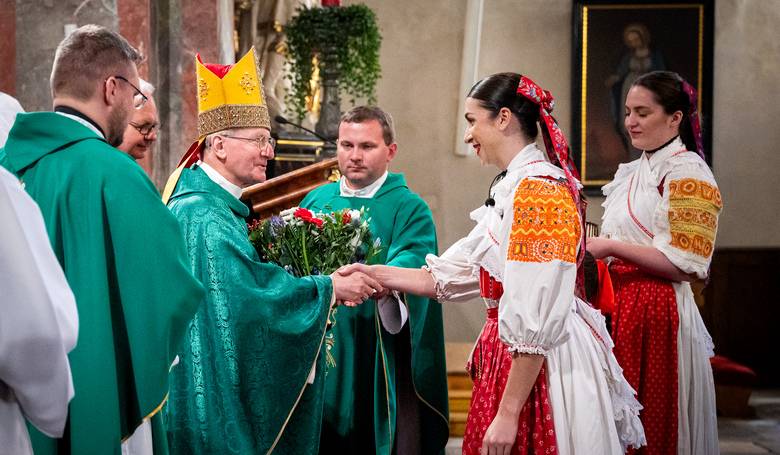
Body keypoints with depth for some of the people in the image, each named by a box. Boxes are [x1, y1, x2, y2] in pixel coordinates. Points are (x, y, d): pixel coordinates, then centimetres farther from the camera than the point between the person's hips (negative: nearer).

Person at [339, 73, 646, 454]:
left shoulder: (538, 190, -18)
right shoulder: (510, 188, 13)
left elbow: (537, 324, -22)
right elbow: (449, 277, 14)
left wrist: (508, 413, -21)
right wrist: (378, 274, 8)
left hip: (541, 364, -9)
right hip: (510, 354, 9)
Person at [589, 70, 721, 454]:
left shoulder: (687, 172, -8)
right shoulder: (630, 173, 15)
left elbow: (684, 264, -15)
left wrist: (611, 248, -16)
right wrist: (588, 247, 4)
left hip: (658, 311, -7)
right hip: (618, 304, 7)